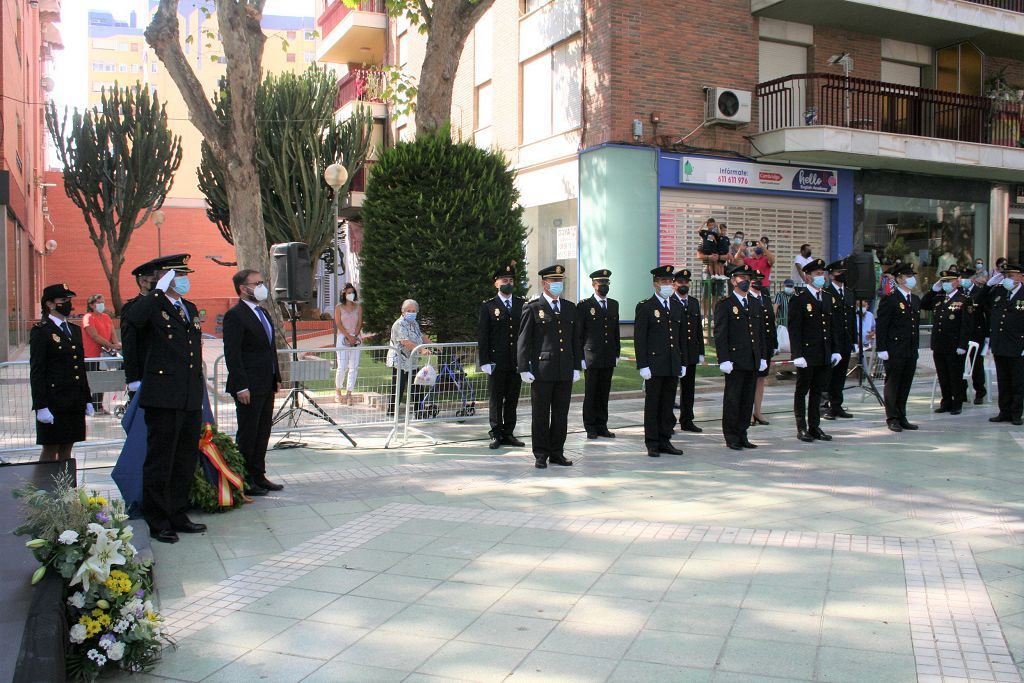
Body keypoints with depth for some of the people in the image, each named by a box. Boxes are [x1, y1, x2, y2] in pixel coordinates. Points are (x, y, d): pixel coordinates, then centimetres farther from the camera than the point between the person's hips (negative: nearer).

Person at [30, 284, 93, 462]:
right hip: (53, 403, -6)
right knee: (50, 449, 0)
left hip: (74, 403, 6)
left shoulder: (75, 330, 15)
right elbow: (36, 372, -10)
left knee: (67, 448, 10)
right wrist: (41, 406, -16)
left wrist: (87, 399, 15)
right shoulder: (41, 331, -6)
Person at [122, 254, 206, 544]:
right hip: (163, 398, -8)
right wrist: (159, 291, -20)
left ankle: (178, 516, 25)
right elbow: (133, 319, -30)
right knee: (160, 462, 1)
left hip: (191, 399, 8)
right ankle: (158, 522, 11)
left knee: (186, 460, 14)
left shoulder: (190, 308, 17)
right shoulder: (152, 307, -6)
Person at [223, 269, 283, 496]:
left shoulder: (263, 313, 16)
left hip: (266, 385, 9)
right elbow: (232, 354, -17)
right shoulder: (235, 315, -12)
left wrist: (277, 378, 16)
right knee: (247, 434, 0)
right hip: (249, 387, -9)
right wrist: (241, 387, -20)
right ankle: (244, 480, 10)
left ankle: (258, 475, 23)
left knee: (263, 431, 13)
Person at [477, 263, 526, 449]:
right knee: (495, 399, 3)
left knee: (512, 400, 7)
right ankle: (496, 434, 11)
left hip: (517, 362, 3)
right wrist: (485, 361, -8)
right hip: (497, 362, -3)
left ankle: (509, 433, 16)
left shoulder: (522, 305, 9)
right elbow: (482, 336, -2)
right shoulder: (488, 306, 1)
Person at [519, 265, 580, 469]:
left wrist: (576, 367, 11)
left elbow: (574, 339, 16)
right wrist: (524, 368, -9)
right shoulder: (532, 308, -2)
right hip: (542, 370, -5)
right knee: (540, 415, 3)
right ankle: (541, 455, 12)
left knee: (561, 415, 9)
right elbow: (524, 340, -4)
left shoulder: (570, 308, 14)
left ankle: (557, 452, 19)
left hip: (565, 371, 5)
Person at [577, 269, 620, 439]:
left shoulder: (614, 304, 13)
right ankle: (590, 428, 10)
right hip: (591, 357, -4)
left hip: (609, 358, 4)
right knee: (590, 394, 3)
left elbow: (616, 331, 17)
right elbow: (578, 334, -4)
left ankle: (602, 426, 16)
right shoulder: (584, 306, -3)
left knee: (604, 394, 8)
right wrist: (580, 357, -8)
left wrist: (617, 353, 13)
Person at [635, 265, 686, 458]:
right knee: (652, 406, 2)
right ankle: (652, 444, 8)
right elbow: (639, 338, -8)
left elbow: (681, 337, 17)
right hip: (654, 366, -5)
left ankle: (665, 441, 18)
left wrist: (683, 363, 13)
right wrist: (643, 365, -14)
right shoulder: (645, 307, -5)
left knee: (668, 405, 10)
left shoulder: (677, 307, 13)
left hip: (673, 366, 5)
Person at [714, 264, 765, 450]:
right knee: (732, 400, -1)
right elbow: (720, 334, -10)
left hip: (753, 362, 7)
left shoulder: (753, 305, 17)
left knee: (748, 400, 9)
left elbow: (758, 333, 20)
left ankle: (742, 435, 18)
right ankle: (731, 437, 8)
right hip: (735, 361, -7)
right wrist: (724, 360, -16)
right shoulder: (724, 305, -5)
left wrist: (762, 357, 14)